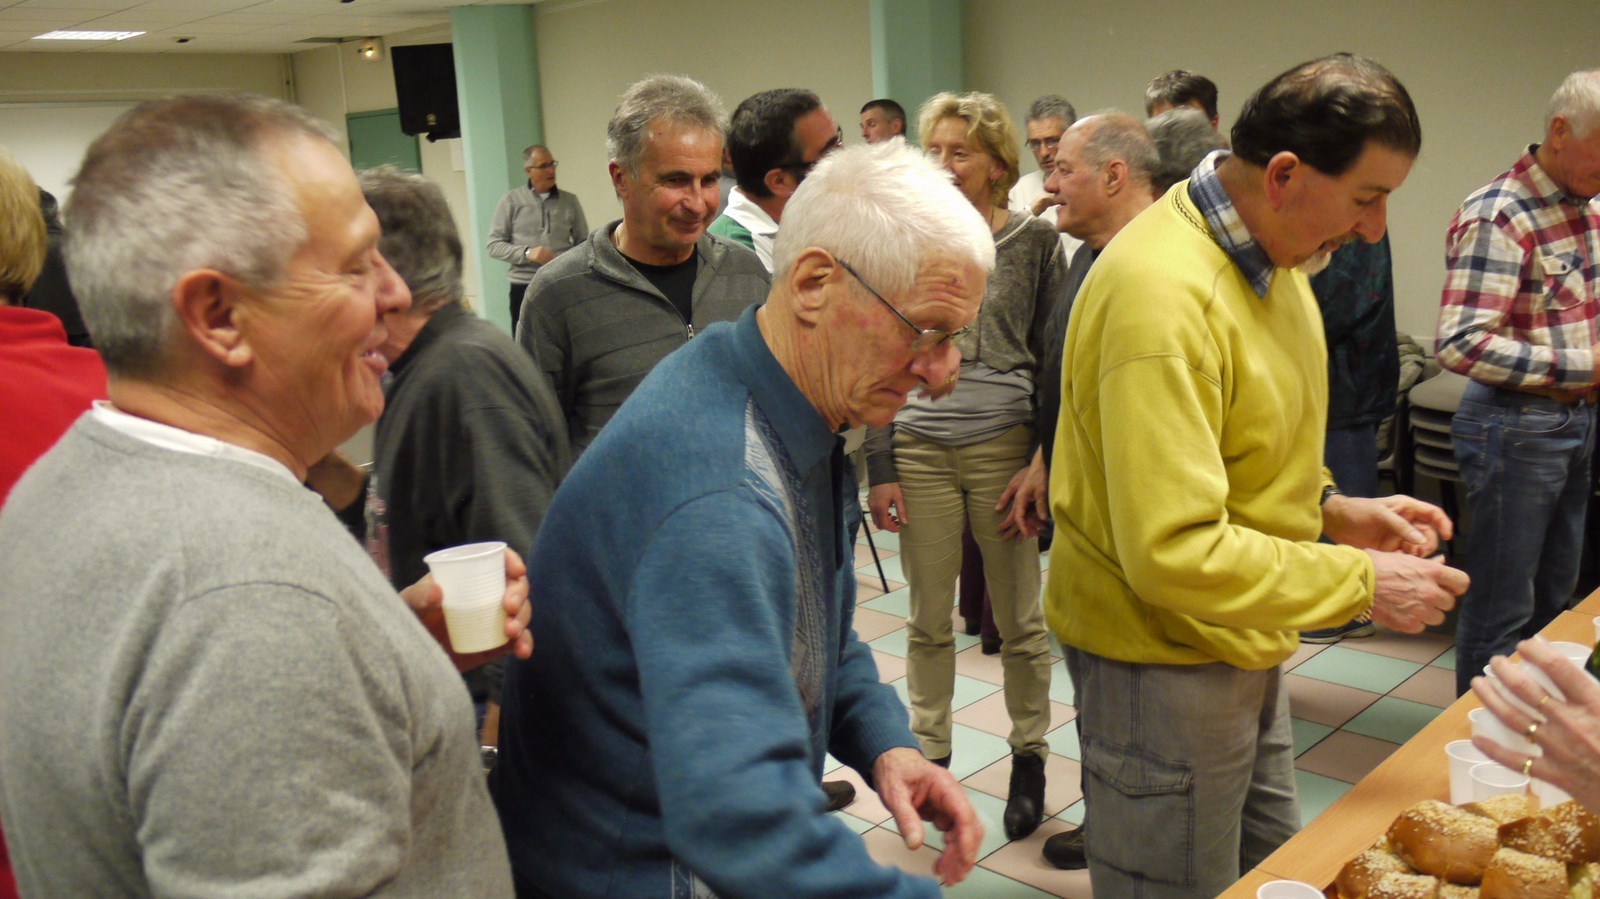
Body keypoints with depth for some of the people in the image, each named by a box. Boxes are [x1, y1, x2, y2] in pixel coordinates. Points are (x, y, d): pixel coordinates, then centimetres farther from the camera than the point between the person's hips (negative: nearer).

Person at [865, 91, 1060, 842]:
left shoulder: (1034, 242, 2)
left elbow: (1053, 358, 4)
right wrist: (881, 466, 2)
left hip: (1004, 445, -1)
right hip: (919, 448, 2)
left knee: (1018, 619, 7)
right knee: (928, 620, 9)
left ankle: (1029, 758, 25)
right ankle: (929, 753, 26)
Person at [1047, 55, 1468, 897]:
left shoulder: (1269, 256, 4)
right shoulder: (1164, 292, -29)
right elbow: (1174, 554, -32)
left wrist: (1334, 510, 1)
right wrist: (1360, 582, -22)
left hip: (1242, 649, 10)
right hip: (1163, 662, -9)